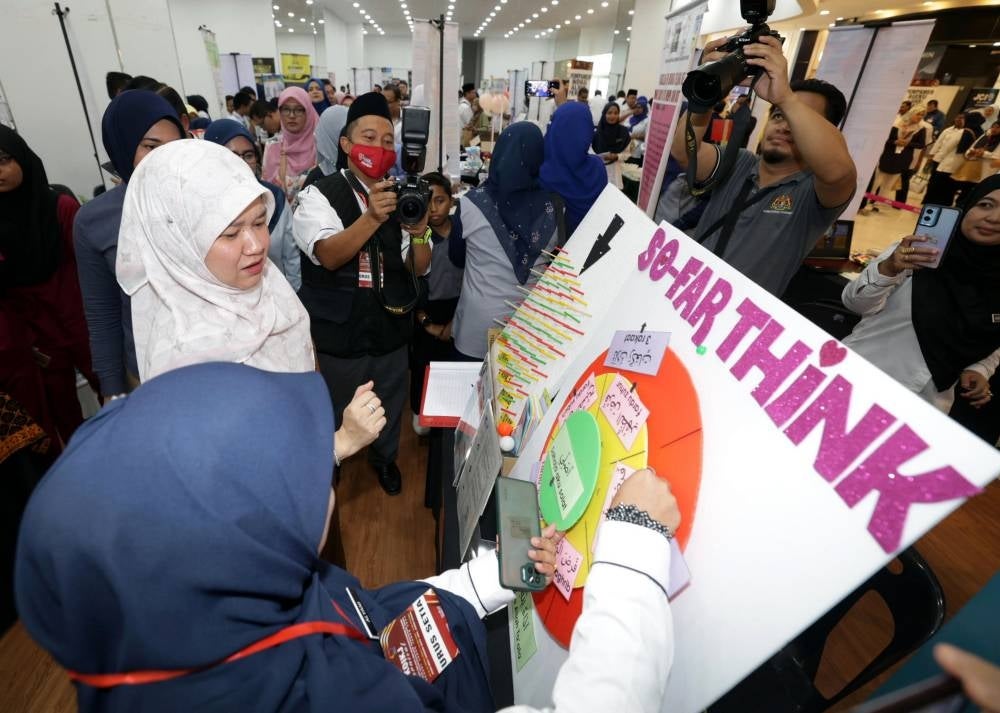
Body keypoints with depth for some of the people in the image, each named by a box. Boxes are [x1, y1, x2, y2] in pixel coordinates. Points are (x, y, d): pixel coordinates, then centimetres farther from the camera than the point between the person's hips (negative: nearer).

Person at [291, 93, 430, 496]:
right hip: (338, 333, -3)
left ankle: (384, 457, 51)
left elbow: (419, 269, -4)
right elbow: (329, 255, -27)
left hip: (391, 330, 3)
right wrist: (372, 217, -41)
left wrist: (419, 232, -25)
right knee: (333, 411, 20)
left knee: (390, 407, 23)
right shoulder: (319, 195, -11)